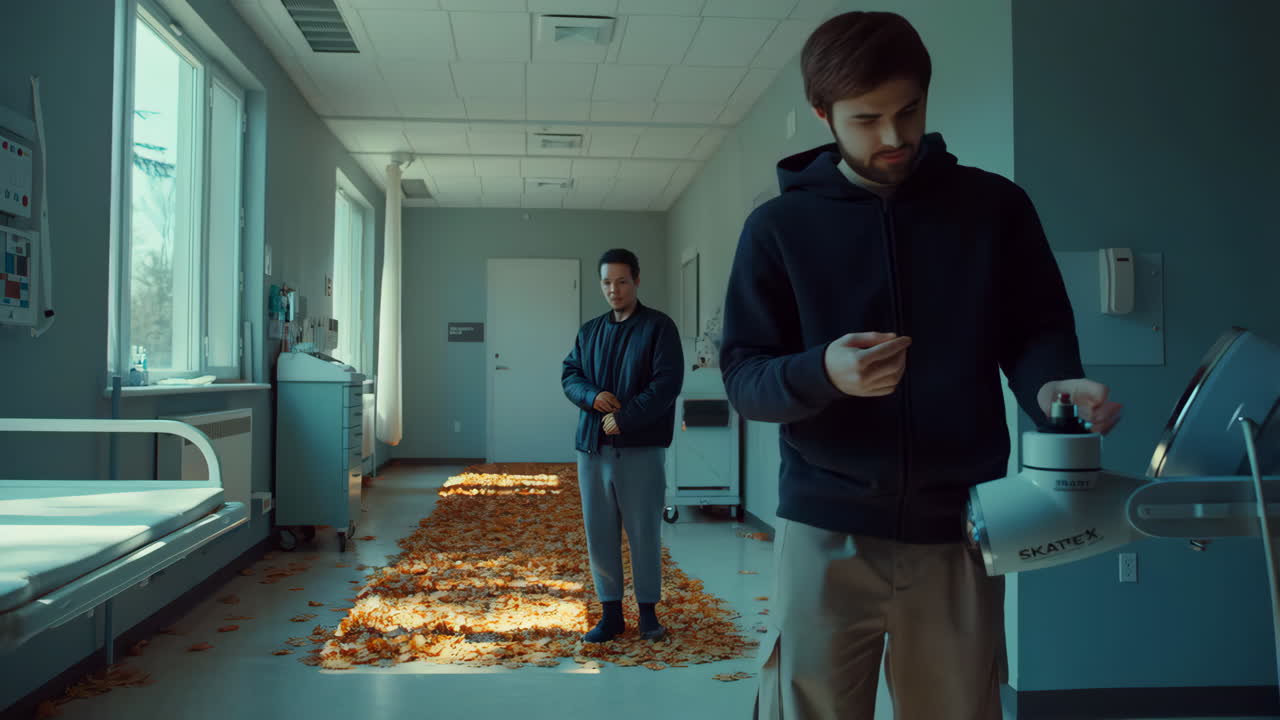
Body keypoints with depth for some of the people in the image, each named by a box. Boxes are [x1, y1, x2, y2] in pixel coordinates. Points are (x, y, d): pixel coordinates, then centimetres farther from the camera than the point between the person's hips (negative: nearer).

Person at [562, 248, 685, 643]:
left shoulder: (659, 327, -2)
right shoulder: (589, 331, 14)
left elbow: (668, 382, -11)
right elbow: (569, 375, 12)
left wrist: (626, 418, -17)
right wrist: (592, 396, -10)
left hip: (641, 447, -4)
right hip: (592, 446, 5)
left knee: (644, 532, 2)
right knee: (599, 533, 6)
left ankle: (648, 611, 17)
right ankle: (611, 613, 17)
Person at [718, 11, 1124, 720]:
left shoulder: (996, 207, 6)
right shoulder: (779, 226, 3)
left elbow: (1037, 331, 8)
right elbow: (742, 376, -1)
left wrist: (1052, 384, -16)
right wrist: (821, 371, -23)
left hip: (958, 530, 1)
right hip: (828, 530, 0)